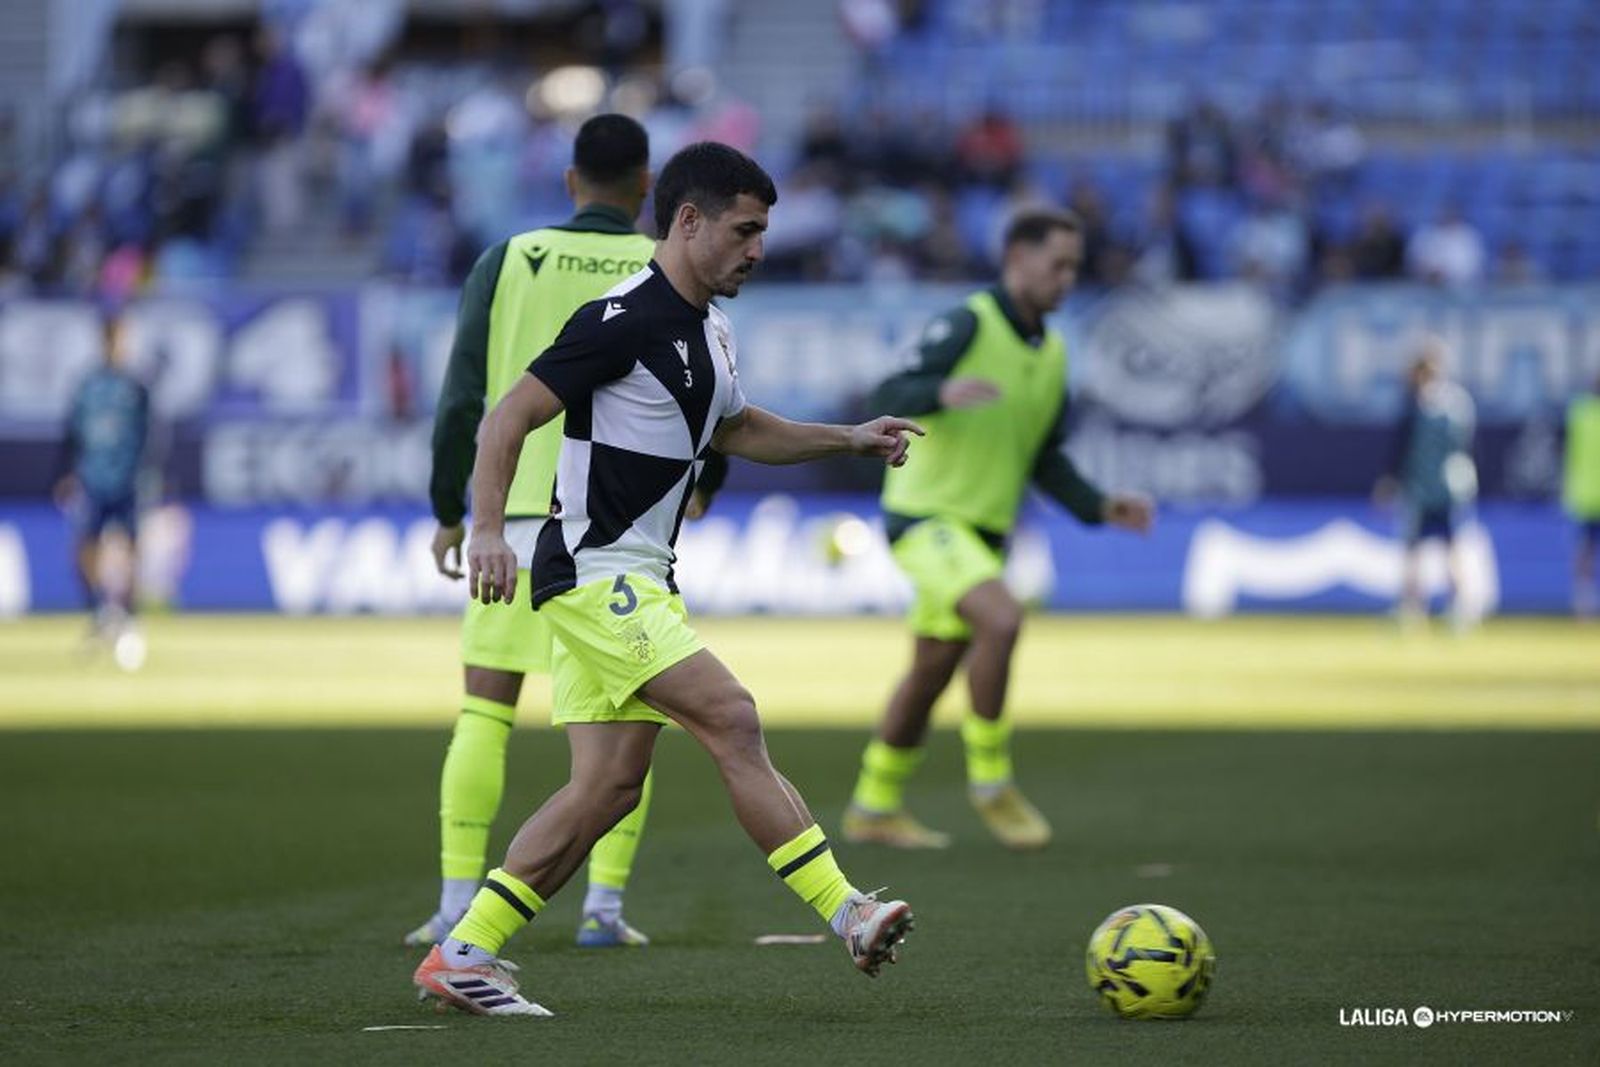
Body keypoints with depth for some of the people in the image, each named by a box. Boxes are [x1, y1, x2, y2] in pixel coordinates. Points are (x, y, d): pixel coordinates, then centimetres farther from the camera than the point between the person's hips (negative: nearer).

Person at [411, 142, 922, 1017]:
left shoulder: (707, 331, 14)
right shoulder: (626, 319, -15)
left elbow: (735, 429, 32)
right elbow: (507, 418, -17)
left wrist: (850, 440, 23)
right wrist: (487, 528, -28)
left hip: (636, 582, 10)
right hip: (595, 574, -10)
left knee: (610, 785, 5)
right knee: (731, 720, -16)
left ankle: (463, 957, 9)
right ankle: (846, 917, -17)